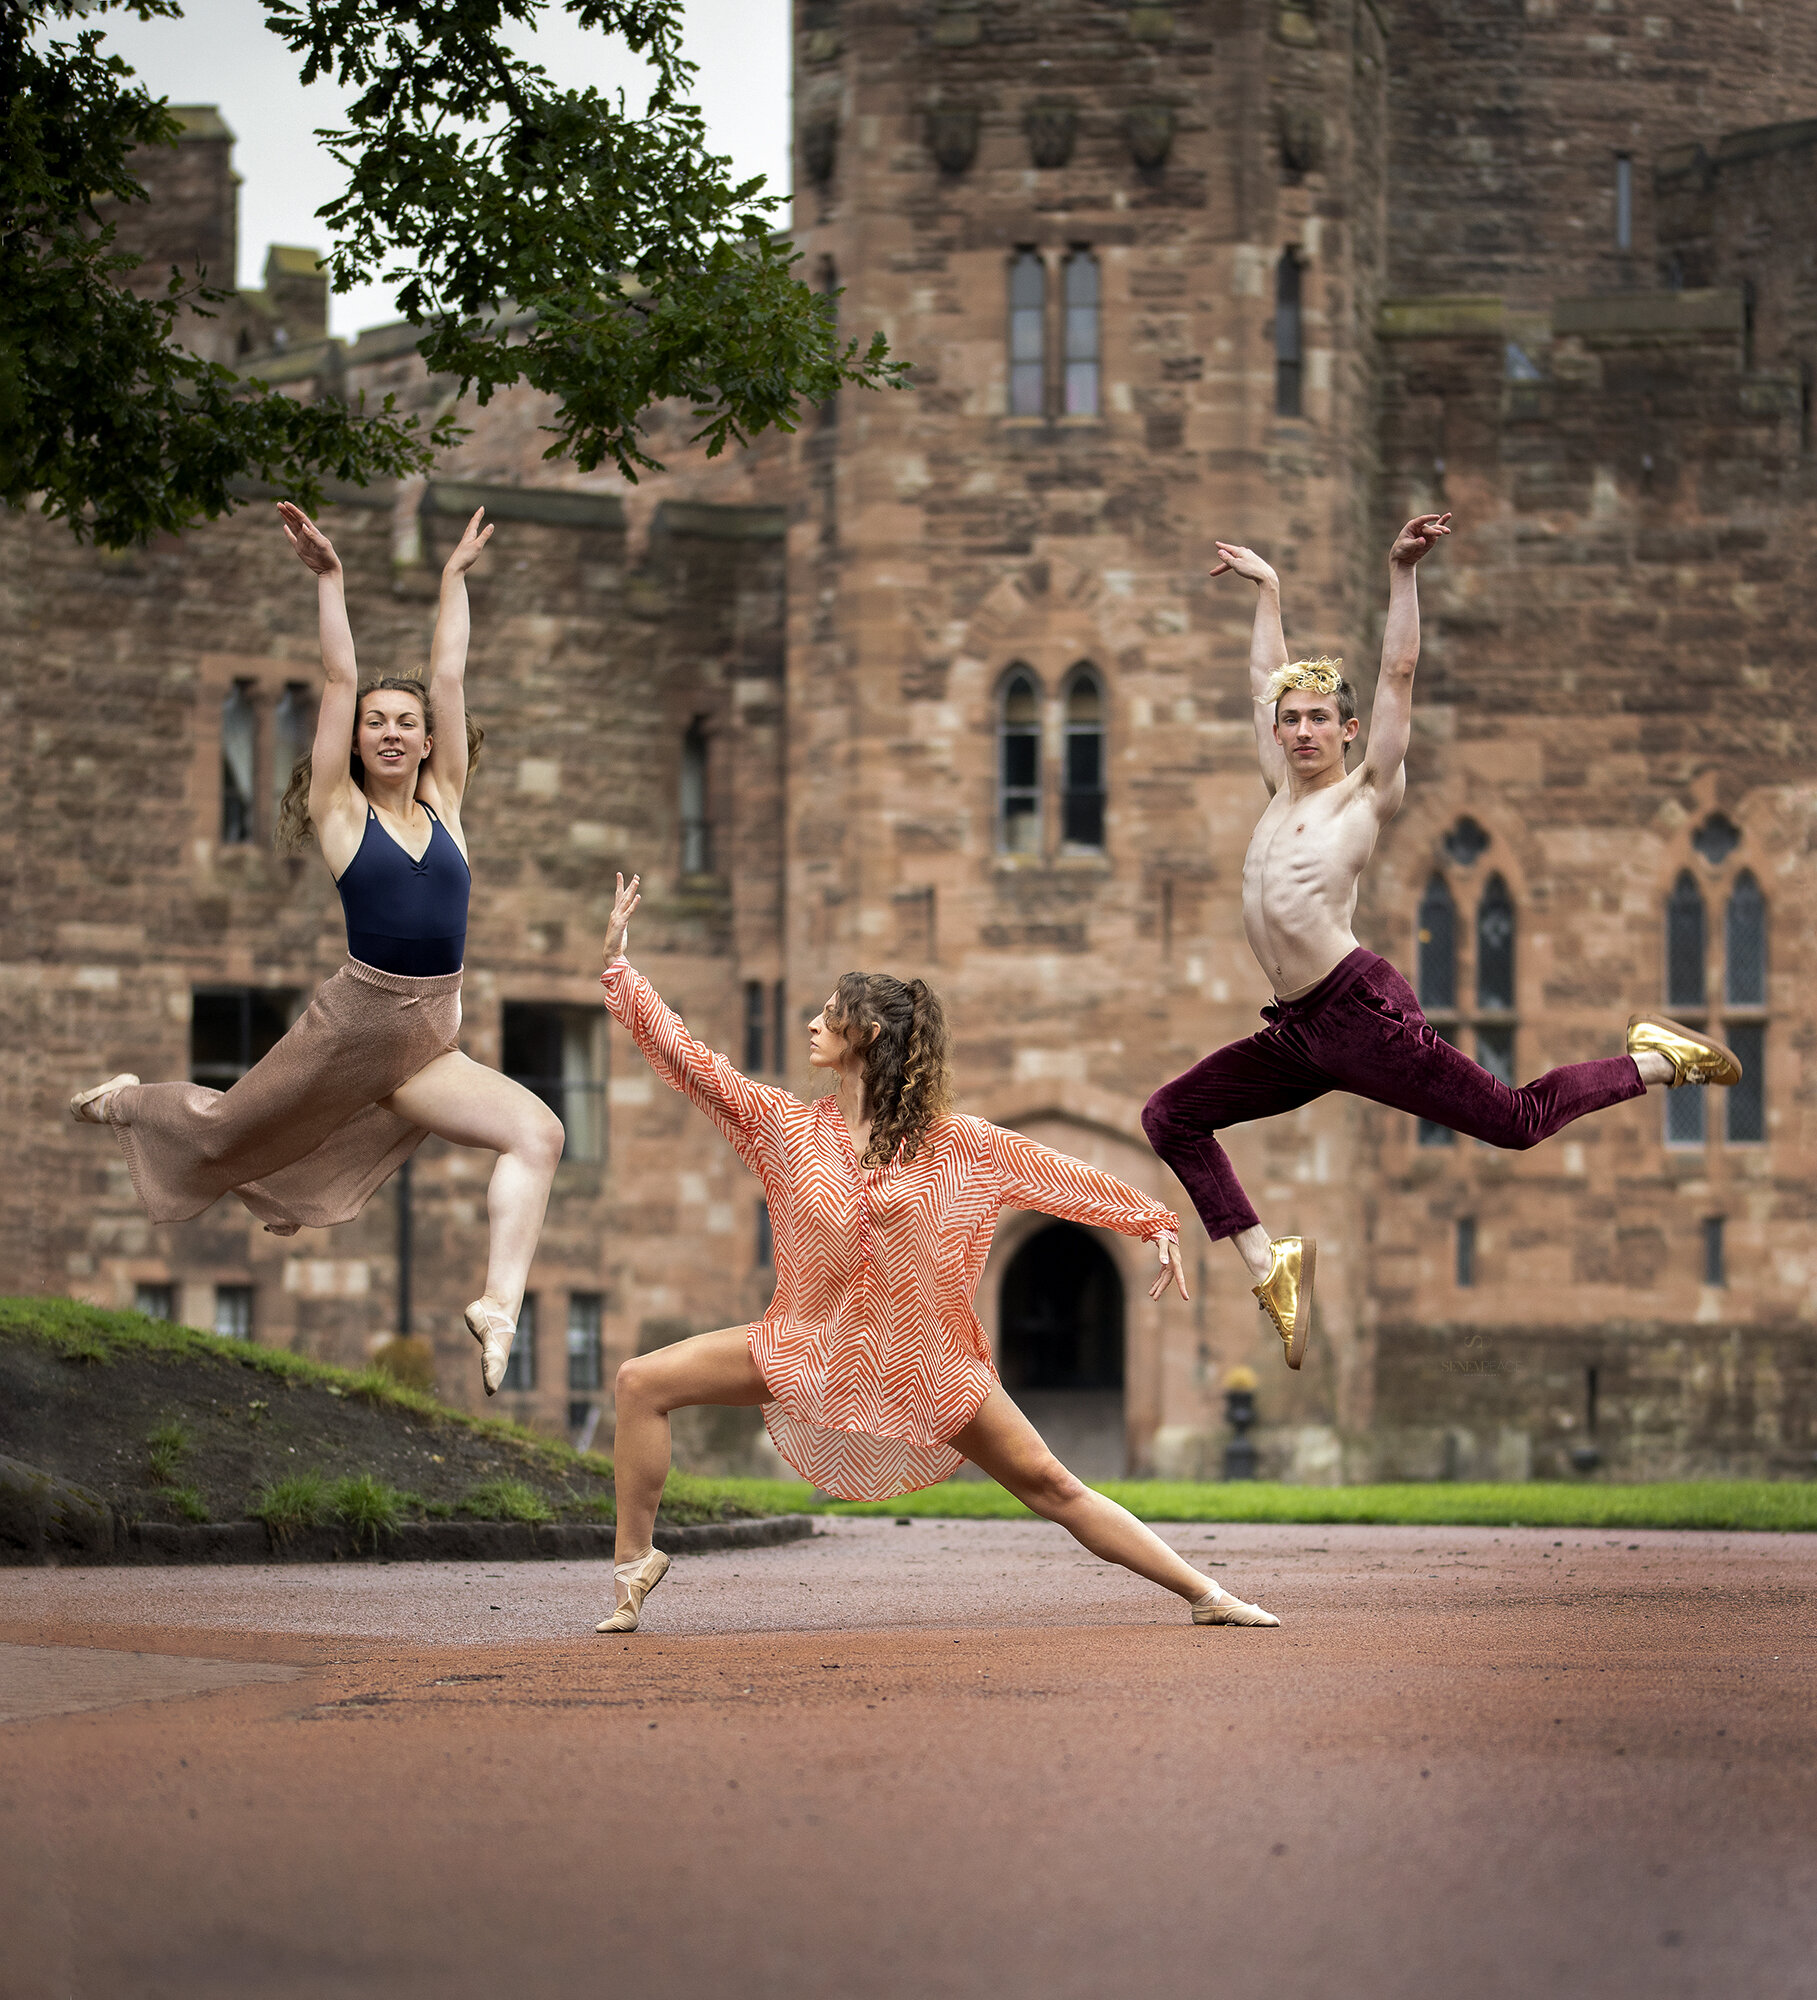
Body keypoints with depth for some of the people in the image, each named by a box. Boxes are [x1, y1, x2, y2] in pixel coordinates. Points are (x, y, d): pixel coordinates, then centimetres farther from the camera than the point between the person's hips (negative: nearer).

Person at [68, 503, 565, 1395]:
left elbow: (449, 679, 10)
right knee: (222, 1131, 17)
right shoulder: (341, 811, -2)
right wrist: (329, 579, -8)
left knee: (537, 1133, -20)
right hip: (350, 1025, -3)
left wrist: (455, 579, 14)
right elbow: (338, 681, -7)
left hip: (429, 1048, 3)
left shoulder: (442, 804, 6)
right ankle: (130, 1101, 50)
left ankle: (498, 1302, -22)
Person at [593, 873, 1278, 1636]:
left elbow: (1058, 1174, 1)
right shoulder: (788, 1128, -2)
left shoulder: (954, 1143, -6)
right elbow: (683, 1054, -3)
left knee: (1052, 1487, -3)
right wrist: (618, 963, -6)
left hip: (927, 1364, -2)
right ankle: (634, 1562, -1)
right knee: (643, 1382, -10)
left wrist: (1154, 1223, 0)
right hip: (813, 1344, 2)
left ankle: (1206, 1595, 4)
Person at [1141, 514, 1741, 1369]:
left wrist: (1401, 573, -13)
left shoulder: (1366, 795, -2)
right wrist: (1265, 587, 33)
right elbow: (1267, 678, 26)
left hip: (1362, 1011, -7)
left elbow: (1398, 674, -8)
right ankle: (1267, 1260, 8)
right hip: (1299, 1033, 7)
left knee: (1518, 1122, -7)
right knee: (1170, 1116, 4)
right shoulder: (1283, 792, 15)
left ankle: (1656, 1059, 15)